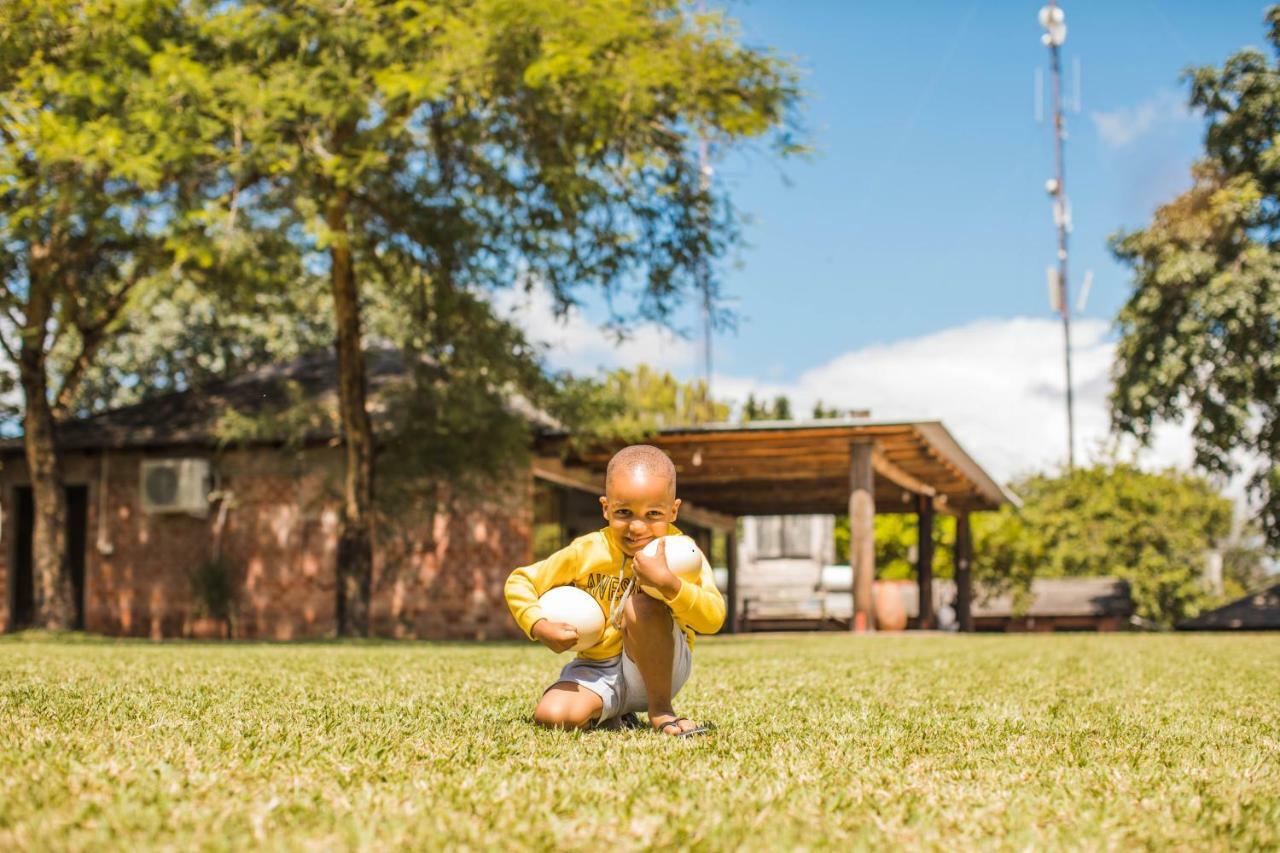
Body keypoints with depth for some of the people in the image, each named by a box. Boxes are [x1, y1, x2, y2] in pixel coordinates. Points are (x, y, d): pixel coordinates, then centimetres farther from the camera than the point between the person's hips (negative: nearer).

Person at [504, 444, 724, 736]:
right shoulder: (585, 552, -8)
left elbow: (713, 619, -28)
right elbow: (519, 583, 3)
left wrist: (667, 582, -44)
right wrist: (539, 627, -15)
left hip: (658, 667, -2)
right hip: (599, 671, 3)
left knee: (643, 604, -31)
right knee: (551, 715, -26)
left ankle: (661, 710, -14)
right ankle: (609, 715, 9)